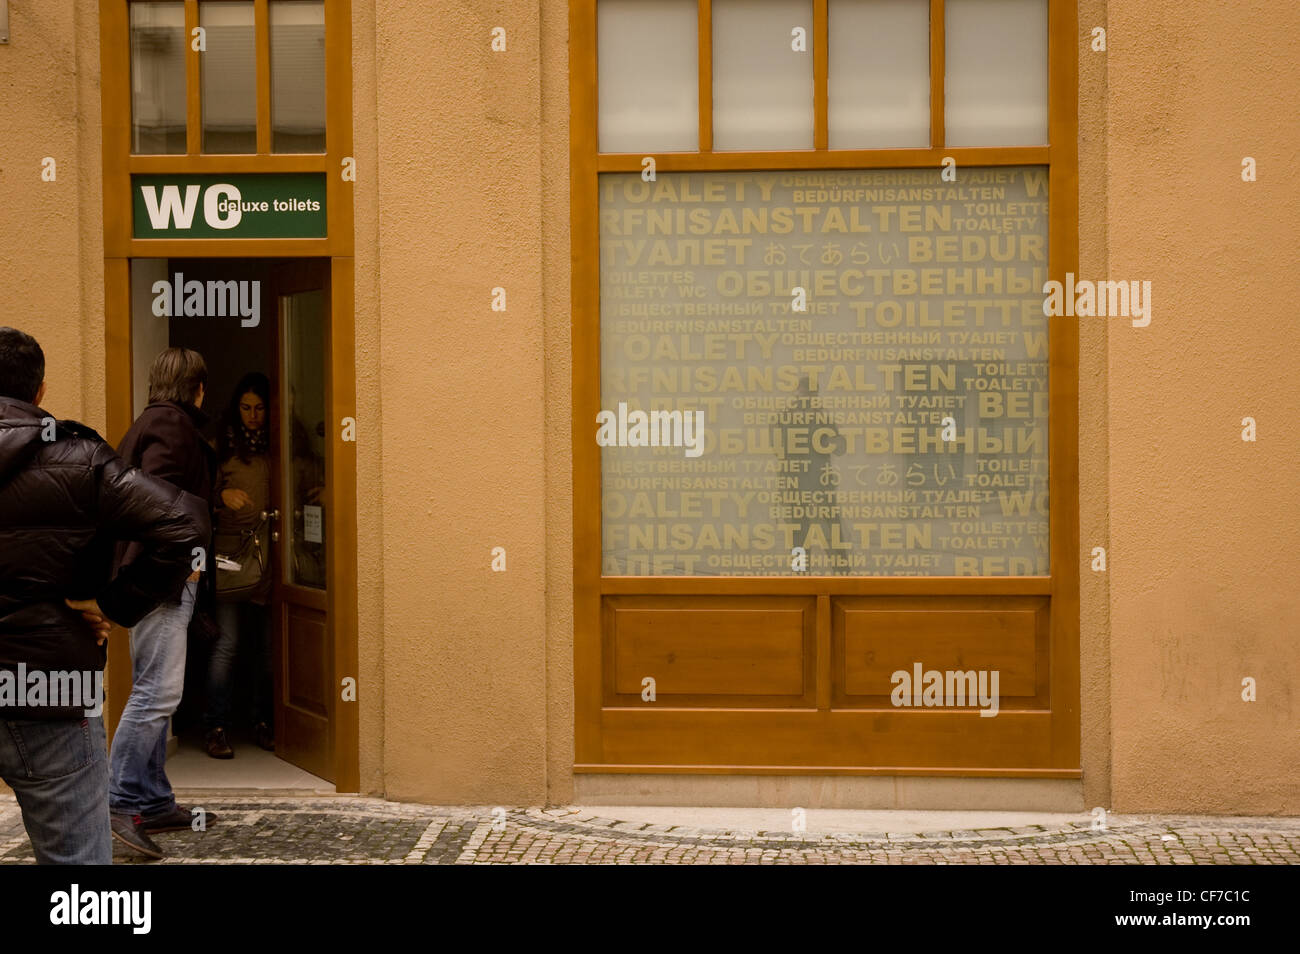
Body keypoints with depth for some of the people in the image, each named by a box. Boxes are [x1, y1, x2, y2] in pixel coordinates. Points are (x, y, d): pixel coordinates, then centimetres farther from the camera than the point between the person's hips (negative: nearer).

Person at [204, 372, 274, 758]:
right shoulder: (223, 445, 6)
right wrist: (223, 494, -15)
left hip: (270, 550, 2)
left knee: (267, 643, 4)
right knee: (227, 642, -7)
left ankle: (263, 723, 14)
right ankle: (216, 727, -2)